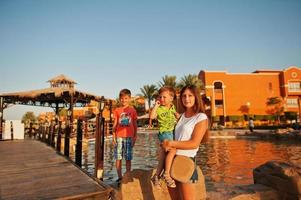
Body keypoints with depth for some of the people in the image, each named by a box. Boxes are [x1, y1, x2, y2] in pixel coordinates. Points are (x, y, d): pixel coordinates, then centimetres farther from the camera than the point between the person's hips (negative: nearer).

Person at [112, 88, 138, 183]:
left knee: (128, 158, 5)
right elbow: (115, 124, 6)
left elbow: (135, 125, 8)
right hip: (119, 137, 1)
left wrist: (135, 137, 4)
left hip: (129, 137, 0)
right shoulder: (117, 110, 6)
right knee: (118, 158, 3)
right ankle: (120, 177, 14)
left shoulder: (133, 110, 5)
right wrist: (114, 136, -1)